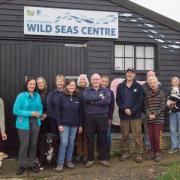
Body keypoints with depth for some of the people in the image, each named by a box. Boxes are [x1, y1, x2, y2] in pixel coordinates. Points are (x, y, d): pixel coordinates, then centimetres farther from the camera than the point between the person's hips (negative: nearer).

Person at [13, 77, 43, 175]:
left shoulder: (37, 96, 4)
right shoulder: (21, 96, -10)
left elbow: (40, 108, 14)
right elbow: (15, 110, -13)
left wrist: (39, 114, -9)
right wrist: (30, 113, -18)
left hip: (35, 123, 4)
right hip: (24, 124, -4)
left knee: (33, 144, 12)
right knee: (24, 145, 0)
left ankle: (32, 164, 27)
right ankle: (22, 165, 18)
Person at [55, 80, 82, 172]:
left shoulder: (77, 98, 6)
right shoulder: (62, 97, -4)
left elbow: (79, 112, 9)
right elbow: (58, 111, -6)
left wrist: (80, 125, 7)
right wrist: (59, 124, -12)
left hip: (74, 125, 4)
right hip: (64, 124, -3)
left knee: (71, 143, 8)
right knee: (64, 143, -7)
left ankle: (69, 161, 21)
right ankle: (60, 163, 2)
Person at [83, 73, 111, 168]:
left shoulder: (105, 90, 7)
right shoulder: (87, 90, 8)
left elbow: (107, 100, -13)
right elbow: (86, 98, -16)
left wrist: (93, 101, -12)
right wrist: (100, 97, -15)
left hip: (102, 118, 0)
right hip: (89, 118, 0)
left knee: (103, 139, 8)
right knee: (90, 139, 7)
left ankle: (103, 158, 21)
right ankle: (90, 159, 19)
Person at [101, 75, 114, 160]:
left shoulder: (110, 92, 4)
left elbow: (112, 106, 1)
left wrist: (110, 118, -6)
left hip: (107, 118, 0)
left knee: (107, 135, 3)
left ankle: (107, 152, 15)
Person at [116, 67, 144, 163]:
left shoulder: (139, 87, 1)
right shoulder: (120, 86, 7)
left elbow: (140, 101, -4)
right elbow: (118, 100, 3)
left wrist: (132, 111, -15)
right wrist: (125, 109, -12)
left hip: (136, 115, -2)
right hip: (123, 115, 2)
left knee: (137, 136, -1)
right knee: (124, 135, 10)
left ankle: (139, 154, 7)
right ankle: (125, 153, 21)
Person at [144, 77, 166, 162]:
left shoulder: (162, 93, -1)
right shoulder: (147, 94, 9)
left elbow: (163, 106, -5)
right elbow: (146, 106, 8)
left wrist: (155, 114, -12)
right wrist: (149, 114, -7)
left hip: (159, 119, -3)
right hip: (149, 119, 4)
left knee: (157, 136, -5)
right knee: (151, 136, 7)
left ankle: (158, 152, 8)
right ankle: (152, 151, 20)